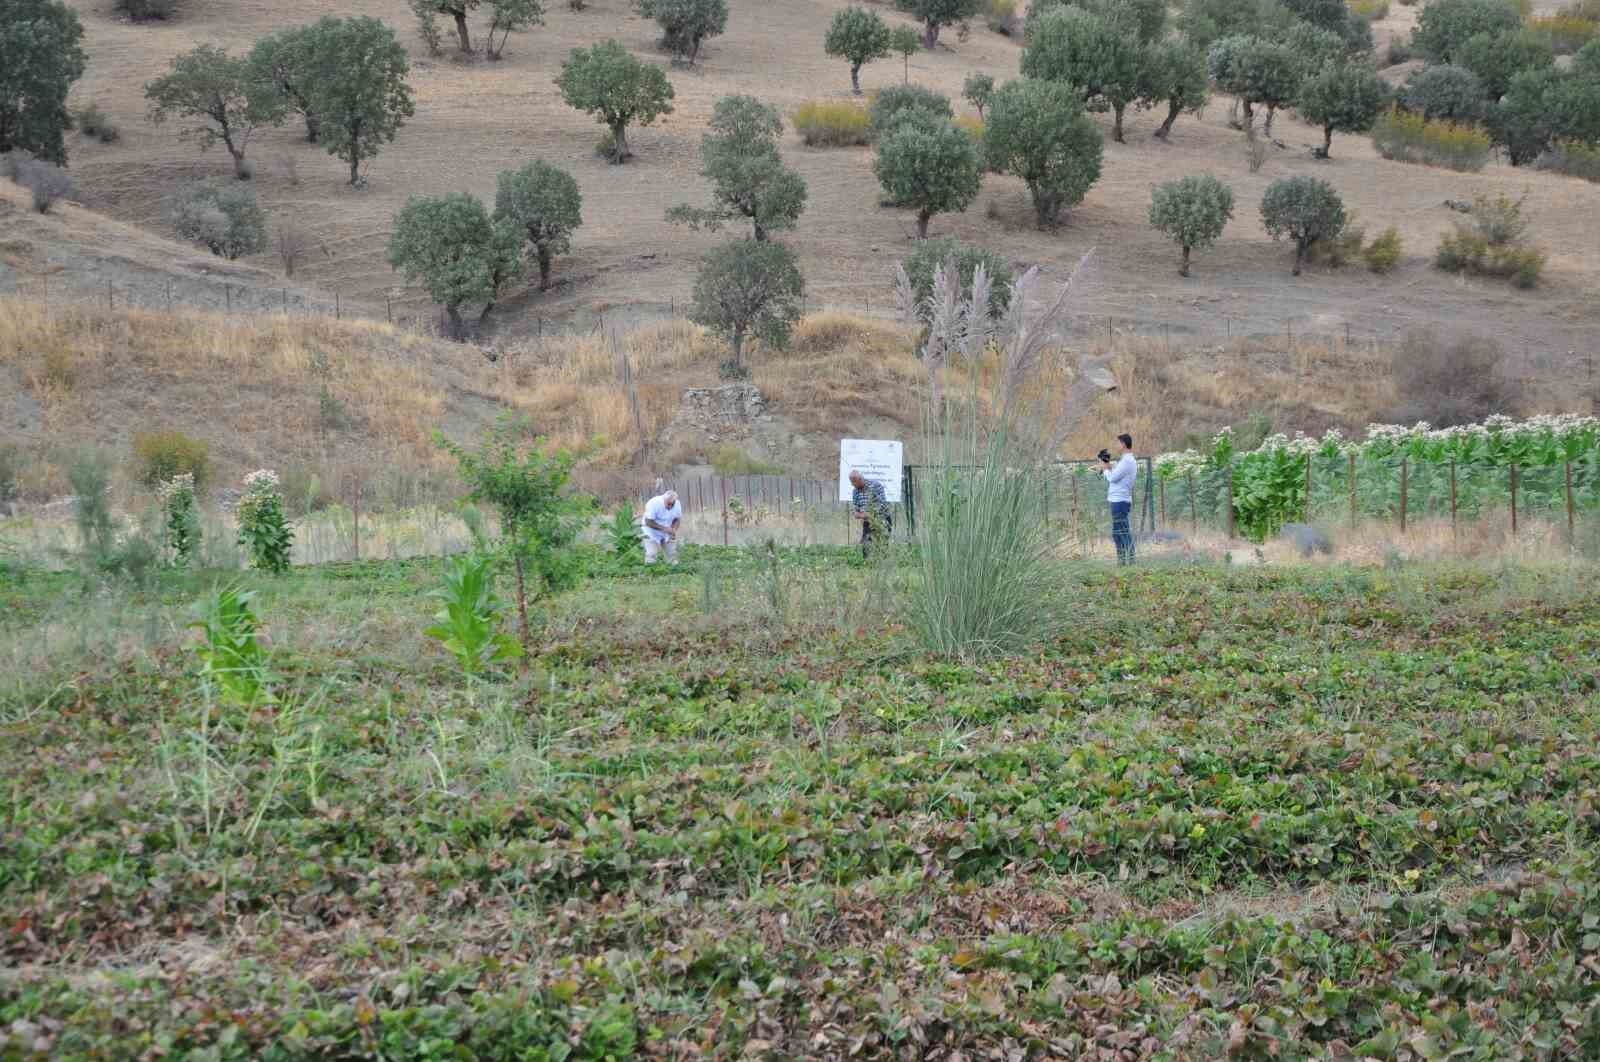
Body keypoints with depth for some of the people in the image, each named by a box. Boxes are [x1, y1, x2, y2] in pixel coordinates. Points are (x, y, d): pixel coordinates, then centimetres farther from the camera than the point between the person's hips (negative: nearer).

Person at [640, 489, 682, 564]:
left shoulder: (677, 505, -14)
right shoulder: (654, 504, -28)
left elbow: (677, 519, -1)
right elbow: (648, 522, -27)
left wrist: (674, 529, -23)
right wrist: (664, 528, -36)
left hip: (667, 534, 4)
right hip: (652, 532, -4)